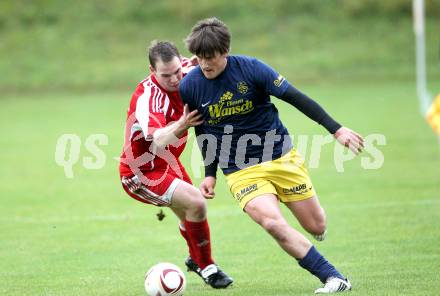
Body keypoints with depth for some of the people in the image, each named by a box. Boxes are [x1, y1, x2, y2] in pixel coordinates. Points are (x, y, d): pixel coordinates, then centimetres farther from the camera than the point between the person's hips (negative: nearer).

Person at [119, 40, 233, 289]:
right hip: (141, 173, -9)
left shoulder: (185, 70, -14)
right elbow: (158, 141, -51)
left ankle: (195, 259, 56)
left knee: (188, 215, 26)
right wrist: (181, 126, -70)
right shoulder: (147, 98, -36)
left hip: (167, 162, 9)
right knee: (195, 202, -24)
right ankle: (206, 267, -5)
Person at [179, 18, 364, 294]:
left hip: (281, 157, 0)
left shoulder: (250, 68, -13)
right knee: (273, 222, -26)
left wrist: (336, 129, -11)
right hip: (241, 172, 0)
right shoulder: (189, 87, -7)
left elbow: (296, 98, -8)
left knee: (317, 227, 2)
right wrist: (210, 174, 8)